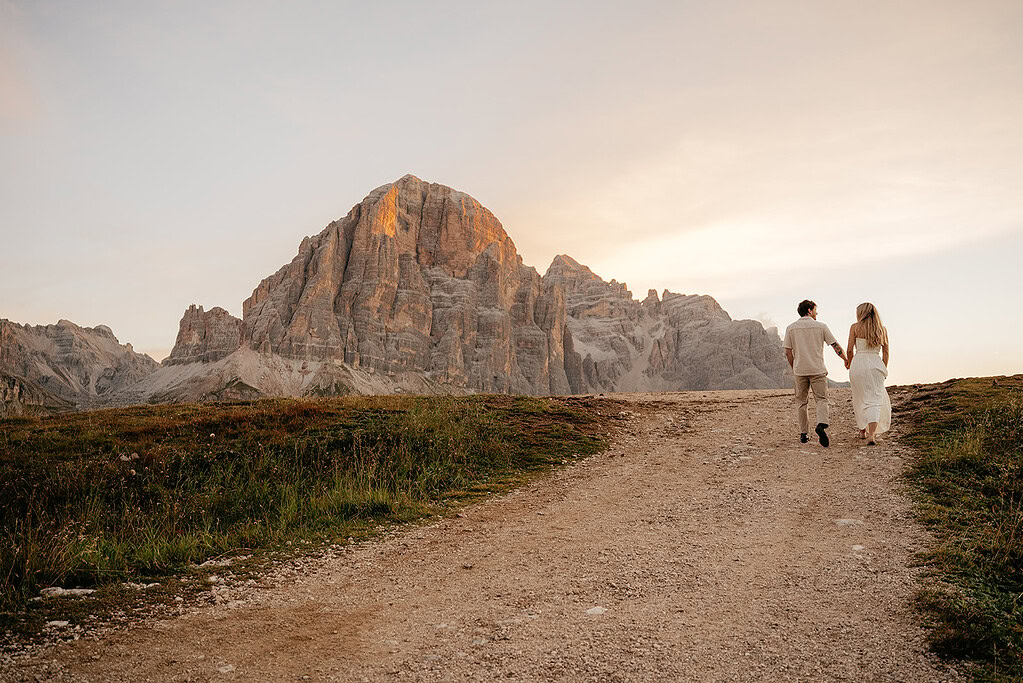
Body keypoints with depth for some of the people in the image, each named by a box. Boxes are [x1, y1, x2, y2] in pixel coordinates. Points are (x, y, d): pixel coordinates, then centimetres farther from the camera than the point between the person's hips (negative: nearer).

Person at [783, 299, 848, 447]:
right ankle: (821, 425, -22)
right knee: (822, 399, 3)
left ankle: (803, 434, 12)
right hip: (818, 369, -2)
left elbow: (788, 352, 1)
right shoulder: (821, 326, 0)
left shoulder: (791, 328, 3)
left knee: (801, 402, 11)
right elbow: (836, 346, 2)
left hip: (799, 370, 2)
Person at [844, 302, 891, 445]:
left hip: (858, 363, -1)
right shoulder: (882, 329, 9)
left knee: (860, 398, 15)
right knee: (875, 399, -1)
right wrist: (884, 370, 19)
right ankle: (871, 434, -17)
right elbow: (885, 352, 9)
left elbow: (850, 350, -1)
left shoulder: (855, 327, 1)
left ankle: (862, 431, 27)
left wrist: (849, 363, 17)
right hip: (876, 364, 1)